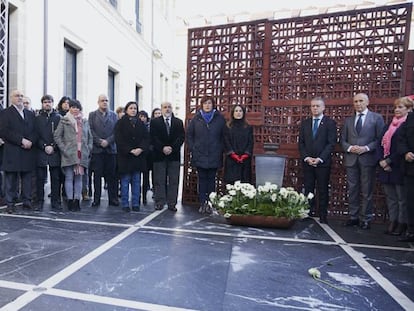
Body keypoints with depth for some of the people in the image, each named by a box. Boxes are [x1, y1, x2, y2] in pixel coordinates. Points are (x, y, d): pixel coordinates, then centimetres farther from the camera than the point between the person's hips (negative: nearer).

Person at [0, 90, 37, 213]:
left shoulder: (30, 114, 17)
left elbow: (35, 131, 11)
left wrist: (31, 141, -8)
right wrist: (21, 140, -15)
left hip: (28, 151, 4)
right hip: (12, 153, -3)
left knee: (27, 178, 6)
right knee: (11, 179, 4)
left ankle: (27, 201, 14)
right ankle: (10, 204, 12)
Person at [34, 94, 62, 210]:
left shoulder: (59, 118, 8)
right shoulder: (37, 118, 10)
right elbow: (36, 135, 4)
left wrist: (53, 147, -9)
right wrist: (44, 146, -9)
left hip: (55, 152, -1)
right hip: (40, 152, 1)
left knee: (56, 178, 2)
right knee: (40, 178, 4)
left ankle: (55, 201, 10)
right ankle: (40, 201, 13)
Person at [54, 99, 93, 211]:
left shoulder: (85, 121, 13)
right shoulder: (64, 121, 4)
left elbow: (90, 137, 17)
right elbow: (57, 136, 1)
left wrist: (89, 149, 7)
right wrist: (63, 149, -6)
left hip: (82, 154, 3)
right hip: (69, 154, -3)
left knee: (79, 177, 6)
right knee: (69, 178, 0)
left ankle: (77, 200, 12)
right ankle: (70, 201, 6)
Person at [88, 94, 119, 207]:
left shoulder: (114, 115, 12)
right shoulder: (92, 115, 11)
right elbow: (91, 130, 1)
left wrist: (107, 141, -9)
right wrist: (99, 141, -10)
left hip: (111, 149, 1)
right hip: (97, 149, -1)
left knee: (111, 175, 2)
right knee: (97, 175, 2)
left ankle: (113, 199, 8)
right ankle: (96, 199, 9)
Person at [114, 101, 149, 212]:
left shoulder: (141, 124, 12)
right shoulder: (120, 123, 0)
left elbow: (146, 138, 5)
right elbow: (119, 140, -7)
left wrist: (141, 149, -12)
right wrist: (130, 150, -15)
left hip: (138, 156, 4)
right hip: (125, 156, -3)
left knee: (136, 181, 7)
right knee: (125, 181, 2)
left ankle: (135, 204, 15)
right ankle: (125, 204, 11)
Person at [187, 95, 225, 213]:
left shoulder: (219, 118, 4)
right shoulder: (196, 118, 7)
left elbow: (224, 136, 5)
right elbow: (189, 134, 10)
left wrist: (220, 149, -2)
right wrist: (192, 148, 2)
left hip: (214, 156, -1)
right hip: (200, 155, 1)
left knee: (211, 179, 5)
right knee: (202, 179, 5)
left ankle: (210, 203, 14)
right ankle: (202, 203, 12)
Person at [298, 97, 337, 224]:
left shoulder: (330, 123, 1)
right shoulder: (305, 123, 11)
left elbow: (331, 143, -6)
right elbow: (301, 143, 8)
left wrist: (320, 159, -14)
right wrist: (306, 158, -6)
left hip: (323, 162, -3)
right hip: (307, 162, 3)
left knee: (323, 190, 4)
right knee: (308, 189, 6)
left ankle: (323, 216, 13)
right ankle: (309, 213, 15)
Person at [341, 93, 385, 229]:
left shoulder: (376, 118, 5)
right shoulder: (348, 120, 14)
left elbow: (380, 139, -1)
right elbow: (342, 140, 12)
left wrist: (366, 148, -14)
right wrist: (350, 148, -7)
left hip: (368, 159, -3)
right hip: (351, 159, 3)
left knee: (367, 191, 3)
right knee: (352, 190, 8)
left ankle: (366, 219, 13)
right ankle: (353, 217, 18)